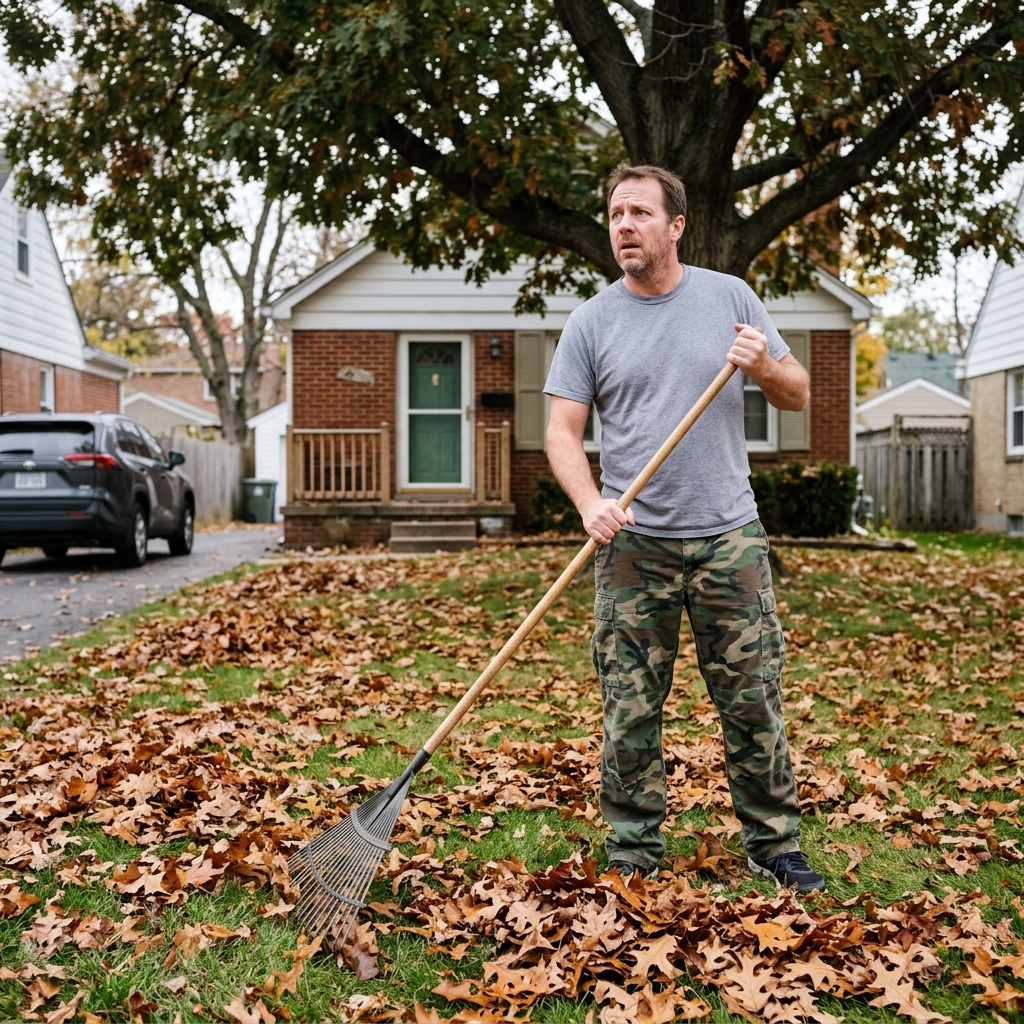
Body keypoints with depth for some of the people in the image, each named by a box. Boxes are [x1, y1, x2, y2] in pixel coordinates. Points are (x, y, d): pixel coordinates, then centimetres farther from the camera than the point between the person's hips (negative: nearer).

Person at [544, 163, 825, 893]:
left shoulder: (730, 297, 6)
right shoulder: (592, 322, 3)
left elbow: (799, 396, 10)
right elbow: (562, 431, 0)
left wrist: (764, 367, -12)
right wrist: (591, 504, -18)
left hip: (729, 538, 1)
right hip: (634, 547, 0)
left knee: (755, 701, 6)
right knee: (630, 710, 4)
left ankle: (775, 845, 21)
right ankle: (634, 851, 18)